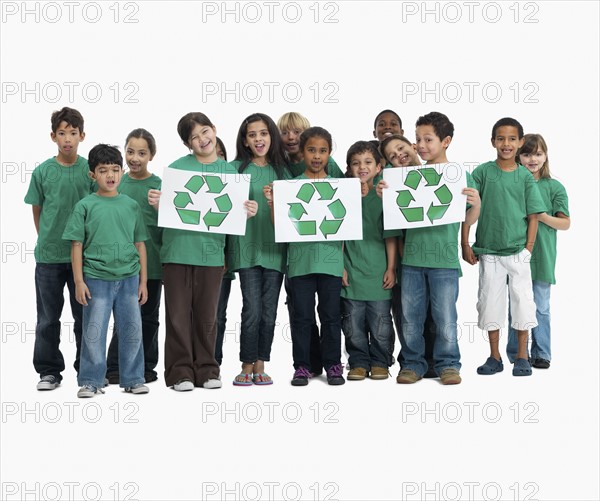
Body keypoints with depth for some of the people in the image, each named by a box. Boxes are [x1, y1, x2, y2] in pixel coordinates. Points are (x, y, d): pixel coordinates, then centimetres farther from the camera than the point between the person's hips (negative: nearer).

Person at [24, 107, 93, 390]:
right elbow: (37, 210, 8)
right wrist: (47, 239, 7)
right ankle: (49, 371, 18)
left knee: (85, 316, 9)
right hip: (49, 255, 0)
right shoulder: (42, 171, -2)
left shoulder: (91, 170, -2)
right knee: (48, 317, 7)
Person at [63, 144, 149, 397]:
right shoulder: (85, 206, -1)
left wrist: (143, 281, 8)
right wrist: (79, 281, -5)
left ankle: (132, 379, 19)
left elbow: (140, 244, 10)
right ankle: (91, 381, 13)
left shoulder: (131, 206, 7)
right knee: (94, 332, 2)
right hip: (96, 278, -2)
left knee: (133, 330, 7)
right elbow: (77, 246, 0)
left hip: (129, 278, 3)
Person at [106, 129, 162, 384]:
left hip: (152, 262, 0)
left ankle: (146, 366, 21)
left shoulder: (160, 185, -1)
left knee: (148, 317, 10)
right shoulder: (117, 183, 3)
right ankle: (114, 368, 10)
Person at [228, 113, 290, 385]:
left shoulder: (282, 170, 12)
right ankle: (247, 366, 5)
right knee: (252, 310, -7)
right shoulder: (236, 168, 4)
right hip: (247, 247, -3)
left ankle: (260, 367, 13)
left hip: (275, 247, 3)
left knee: (269, 312, 4)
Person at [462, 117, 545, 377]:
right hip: (488, 251, 0)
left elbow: (533, 217, 2)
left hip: (517, 251, 0)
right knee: (490, 304, 7)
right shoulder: (483, 172, -2)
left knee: (522, 302, 1)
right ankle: (495, 357, 19)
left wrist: (528, 249, -5)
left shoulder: (525, 176, 0)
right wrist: (465, 244, -5)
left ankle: (522, 356, 15)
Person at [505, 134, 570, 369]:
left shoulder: (554, 187, 1)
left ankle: (541, 354, 15)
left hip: (542, 255, 0)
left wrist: (542, 217, -13)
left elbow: (565, 223, 1)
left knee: (541, 307, 6)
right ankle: (516, 354, 16)